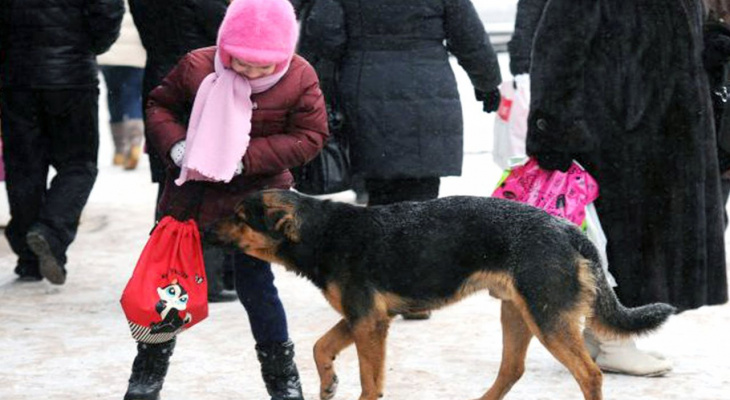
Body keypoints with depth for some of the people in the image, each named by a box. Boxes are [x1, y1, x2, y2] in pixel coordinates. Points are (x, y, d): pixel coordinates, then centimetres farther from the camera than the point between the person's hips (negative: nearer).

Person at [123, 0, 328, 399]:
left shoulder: (300, 78, -13)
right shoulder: (197, 67, -11)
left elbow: (310, 136, -12)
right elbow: (160, 105, 3)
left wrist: (246, 158, -21)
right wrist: (175, 145, -17)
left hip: (256, 199, -2)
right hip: (193, 194, 2)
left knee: (255, 286, 3)